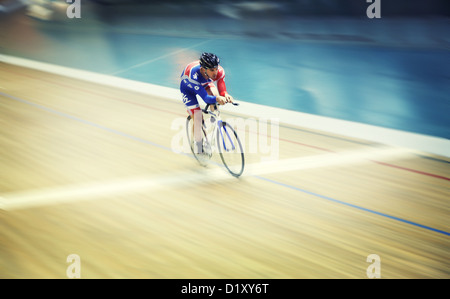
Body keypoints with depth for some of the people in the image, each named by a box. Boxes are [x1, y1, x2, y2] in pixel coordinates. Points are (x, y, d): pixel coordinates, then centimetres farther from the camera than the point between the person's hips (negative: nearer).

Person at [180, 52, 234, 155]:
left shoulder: (219, 71, -34)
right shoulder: (194, 74, -45)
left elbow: (221, 89, -32)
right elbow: (205, 97, -47)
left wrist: (225, 95, -56)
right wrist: (217, 99, -66)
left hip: (205, 83, 4)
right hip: (188, 88, -4)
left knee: (215, 94, -27)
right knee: (198, 117, -15)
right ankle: (198, 145, 5)